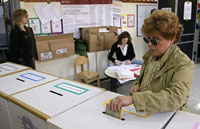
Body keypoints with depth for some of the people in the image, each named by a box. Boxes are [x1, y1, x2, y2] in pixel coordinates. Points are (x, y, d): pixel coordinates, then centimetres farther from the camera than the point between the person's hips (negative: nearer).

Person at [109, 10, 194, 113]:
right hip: (144, 115, 6)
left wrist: (133, 99, -39)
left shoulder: (183, 65, -16)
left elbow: (175, 98, -32)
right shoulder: (149, 55, 5)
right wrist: (137, 85, -2)